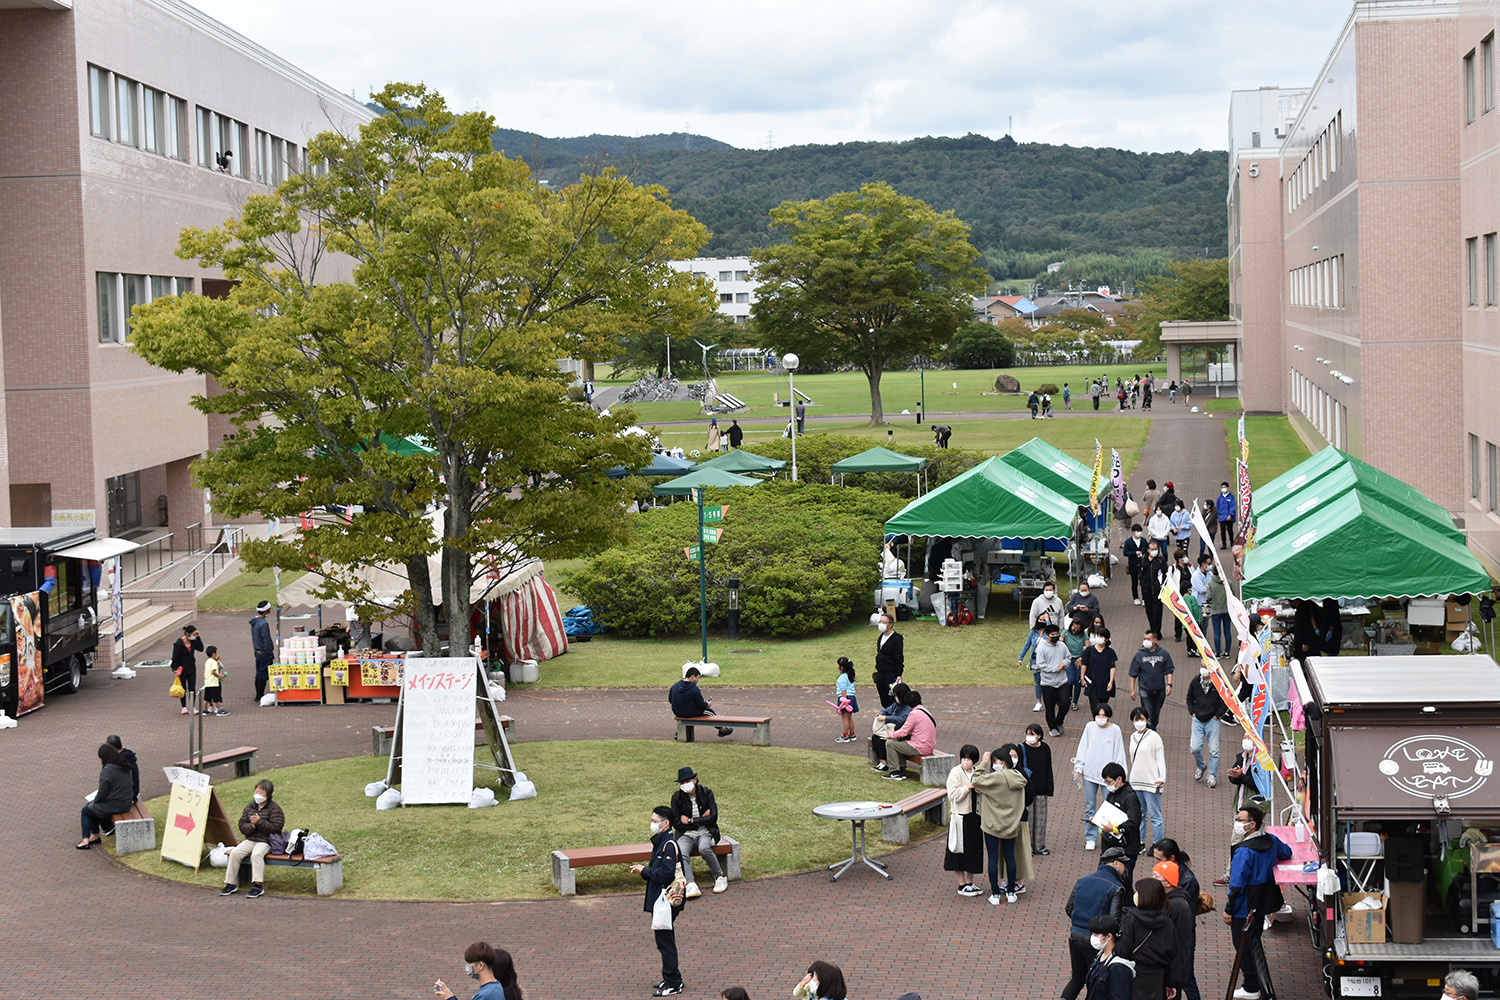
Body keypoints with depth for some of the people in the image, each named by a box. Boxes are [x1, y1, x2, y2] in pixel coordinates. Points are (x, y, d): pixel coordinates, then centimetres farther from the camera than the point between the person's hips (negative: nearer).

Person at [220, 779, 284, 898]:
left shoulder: (274, 808, -4)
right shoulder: (249, 807, 12)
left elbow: (276, 828, -14)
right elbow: (242, 827, 10)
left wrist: (259, 822, -21)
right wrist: (252, 826, -12)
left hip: (266, 841, -6)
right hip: (250, 839, 6)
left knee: (256, 854, -34)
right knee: (235, 853, -17)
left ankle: (258, 886, -32)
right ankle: (231, 884, -9)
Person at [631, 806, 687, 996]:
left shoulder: (669, 845, -20)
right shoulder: (660, 841, 12)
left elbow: (666, 874, -26)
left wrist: (645, 870, -16)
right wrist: (644, 870, 5)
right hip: (660, 899, 11)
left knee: (665, 942, -5)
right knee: (665, 941, 18)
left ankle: (673, 984, 2)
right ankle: (671, 979, 27)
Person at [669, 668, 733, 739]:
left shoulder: (675, 686, -4)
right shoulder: (694, 689, -23)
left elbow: (670, 700, 7)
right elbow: (701, 705, -16)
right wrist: (707, 704, 7)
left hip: (677, 713, 6)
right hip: (690, 713, -6)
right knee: (710, 711, 17)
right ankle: (722, 729, 35)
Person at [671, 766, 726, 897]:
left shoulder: (706, 792, -2)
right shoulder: (677, 797, -1)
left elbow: (713, 817, -7)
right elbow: (676, 823, -4)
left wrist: (690, 821, -10)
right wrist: (701, 819, -7)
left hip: (705, 833, -1)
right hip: (686, 835, 1)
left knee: (704, 848, -35)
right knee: (680, 852, -32)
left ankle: (720, 877, -13)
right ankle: (691, 886, -41)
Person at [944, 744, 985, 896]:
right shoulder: (955, 773, -9)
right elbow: (953, 795, -17)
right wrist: (968, 787, -22)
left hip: (975, 815, 6)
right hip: (960, 816, -6)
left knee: (974, 849, 10)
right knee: (961, 850, 0)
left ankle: (970, 882, 20)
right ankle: (962, 884, 9)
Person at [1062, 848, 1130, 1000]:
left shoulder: (1082, 880, 6)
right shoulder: (1117, 888, -12)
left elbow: (1068, 908, 10)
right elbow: (1114, 919, -19)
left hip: (1075, 936, 5)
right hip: (1095, 942, -5)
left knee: (1077, 979, 20)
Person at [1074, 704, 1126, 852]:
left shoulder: (1115, 730, -2)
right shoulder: (1090, 728, 3)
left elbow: (1119, 752, 1)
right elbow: (1083, 748, 8)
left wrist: (1118, 774, -1)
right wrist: (1079, 766, 2)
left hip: (1108, 774, -2)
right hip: (1089, 773, 2)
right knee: (1089, 807, 6)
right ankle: (1090, 838, 15)